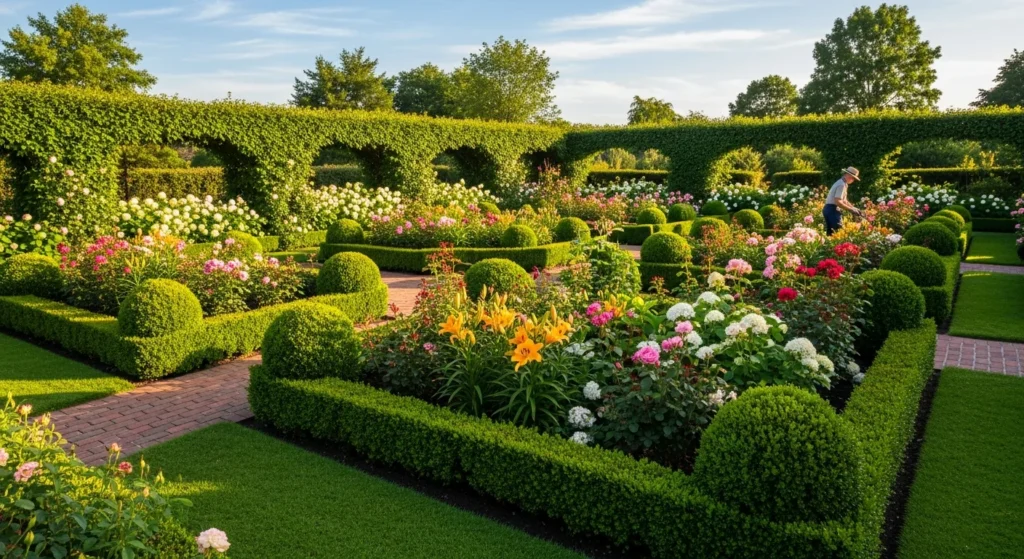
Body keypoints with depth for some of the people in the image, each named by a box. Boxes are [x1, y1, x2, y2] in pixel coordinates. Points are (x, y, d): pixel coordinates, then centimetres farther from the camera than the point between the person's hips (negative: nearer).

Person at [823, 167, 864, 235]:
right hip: (832, 210, -10)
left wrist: (854, 208, 14)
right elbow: (838, 202, -21)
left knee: (831, 233, 11)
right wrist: (851, 209, -14)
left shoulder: (842, 183, 18)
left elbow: (843, 201, 22)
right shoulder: (842, 185, -13)